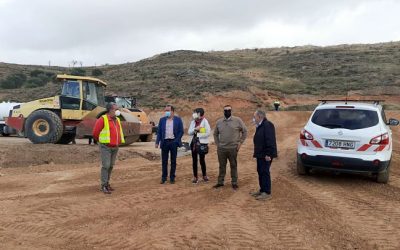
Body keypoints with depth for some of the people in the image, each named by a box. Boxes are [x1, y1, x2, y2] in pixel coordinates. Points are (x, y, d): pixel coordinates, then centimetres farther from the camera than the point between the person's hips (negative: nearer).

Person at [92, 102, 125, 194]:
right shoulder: (103, 119, -10)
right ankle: (104, 186, 0)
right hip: (106, 147, -6)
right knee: (106, 166, -8)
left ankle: (107, 183, 23)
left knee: (111, 166, 11)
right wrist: (102, 141, 9)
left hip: (115, 147, 7)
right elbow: (95, 133, -5)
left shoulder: (117, 120, 12)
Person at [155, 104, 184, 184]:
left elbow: (181, 131, -1)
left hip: (173, 142, -2)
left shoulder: (178, 120, 0)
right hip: (165, 142, 2)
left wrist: (176, 141, -10)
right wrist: (157, 142, -2)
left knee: (173, 161, 6)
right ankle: (164, 177, 16)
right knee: (164, 161, 6)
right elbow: (159, 132, 6)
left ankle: (172, 177, 15)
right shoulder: (162, 120, 6)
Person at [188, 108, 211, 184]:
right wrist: (195, 129, -13)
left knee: (202, 160, 3)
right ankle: (195, 177, 18)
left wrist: (198, 135, -13)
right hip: (194, 143, 5)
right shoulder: (193, 122, 8)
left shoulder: (204, 121, -8)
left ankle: (204, 176, 22)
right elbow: (189, 132, 5)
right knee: (194, 161, 8)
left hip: (202, 143, -5)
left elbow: (208, 133, -14)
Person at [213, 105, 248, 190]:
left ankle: (234, 183, 18)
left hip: (233, 148, -2)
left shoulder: (237, 120, -3)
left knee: (233, 166, 7)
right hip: (221, 148, 3)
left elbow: (245, 131, 2)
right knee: (222, 166, 12)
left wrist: (240, 142, -2)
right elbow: (215, 134, 17)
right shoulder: (219, 122, 6)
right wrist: (217, 144, 9)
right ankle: (220, 182, 23)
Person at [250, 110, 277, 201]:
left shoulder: (267, 125, -16)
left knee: (265, 172, -6)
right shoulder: (260, 126, 17)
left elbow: (270, 141, -23)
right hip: (260, 154, 10)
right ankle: (262, 190, 25)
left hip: (265, 155, -10)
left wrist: (268, 154, -25)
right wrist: (256, 153, 18)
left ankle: (267, 193, 1)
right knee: (260, 172, 15)